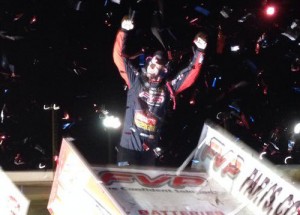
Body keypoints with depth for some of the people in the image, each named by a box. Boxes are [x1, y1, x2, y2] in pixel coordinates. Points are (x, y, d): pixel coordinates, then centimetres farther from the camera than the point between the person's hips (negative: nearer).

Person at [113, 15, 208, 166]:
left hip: (150, 148, 3)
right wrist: (123, 32, -5)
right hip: (129, 144, -3)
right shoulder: (135, 80, 5)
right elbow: (119, 56, 3)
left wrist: (199, 52, 7)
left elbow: (190, 74, 15)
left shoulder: (167, 88, 10)